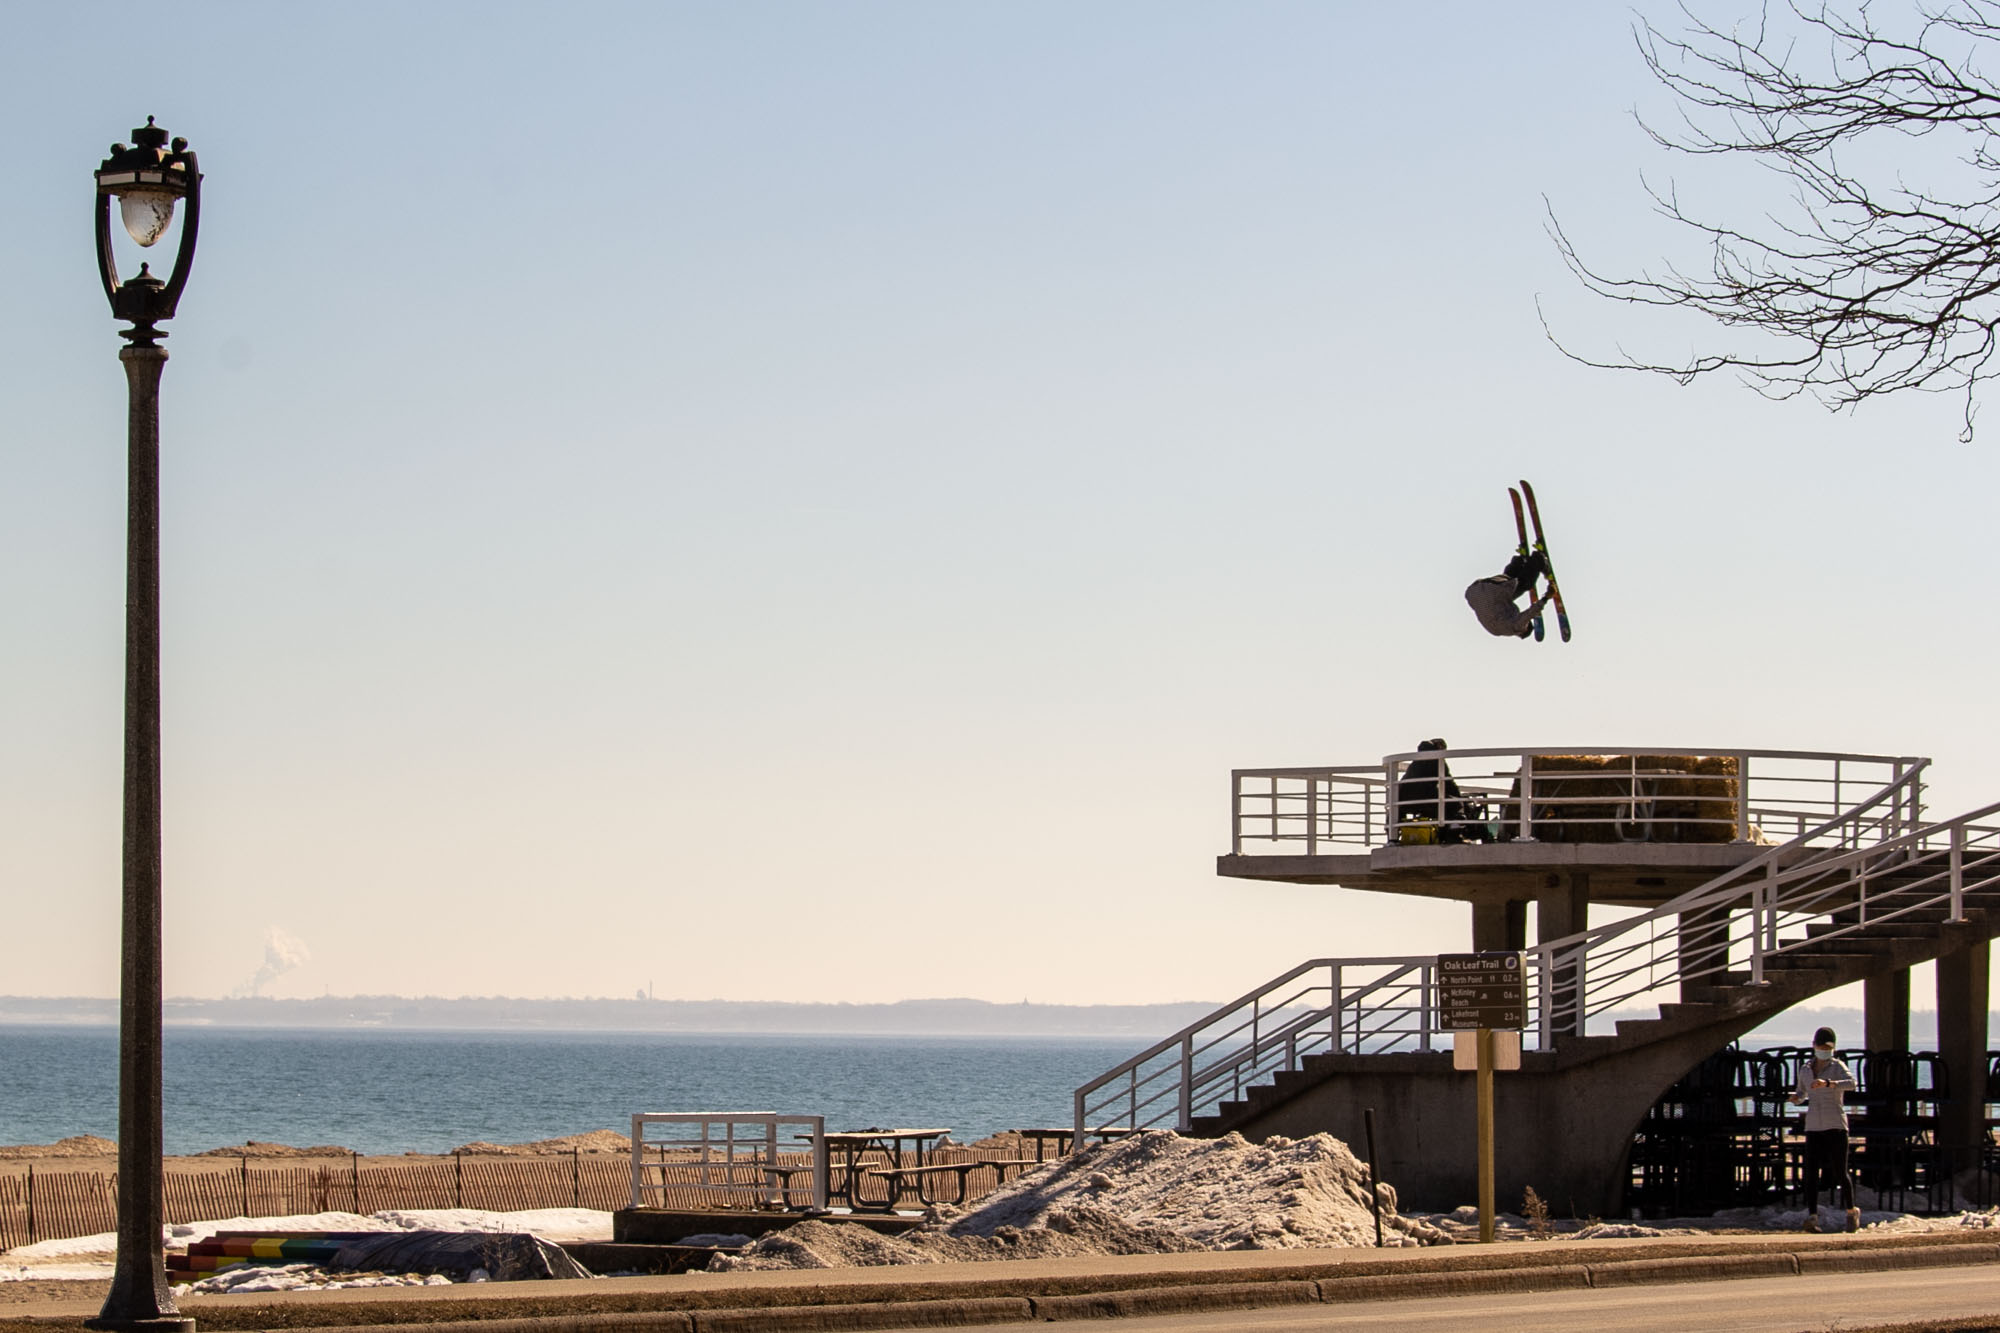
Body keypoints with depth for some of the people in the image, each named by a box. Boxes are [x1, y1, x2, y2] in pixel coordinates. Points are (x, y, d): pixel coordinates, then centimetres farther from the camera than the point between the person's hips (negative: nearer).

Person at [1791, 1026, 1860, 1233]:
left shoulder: (1838, 1066, -3)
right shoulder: (1805, 1068, 11)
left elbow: (1851, 1083, -24)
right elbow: (1801, 1093, 24)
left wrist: (1827, 1083, -39)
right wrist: (1795, 1098, -1)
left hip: (1836, 1126, -3)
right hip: (1813, 1127, 3)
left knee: (1840, 1173, 0)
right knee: (1811, 1173, -9)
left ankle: (1852, 1212, 22)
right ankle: (1812, 1216, -13)